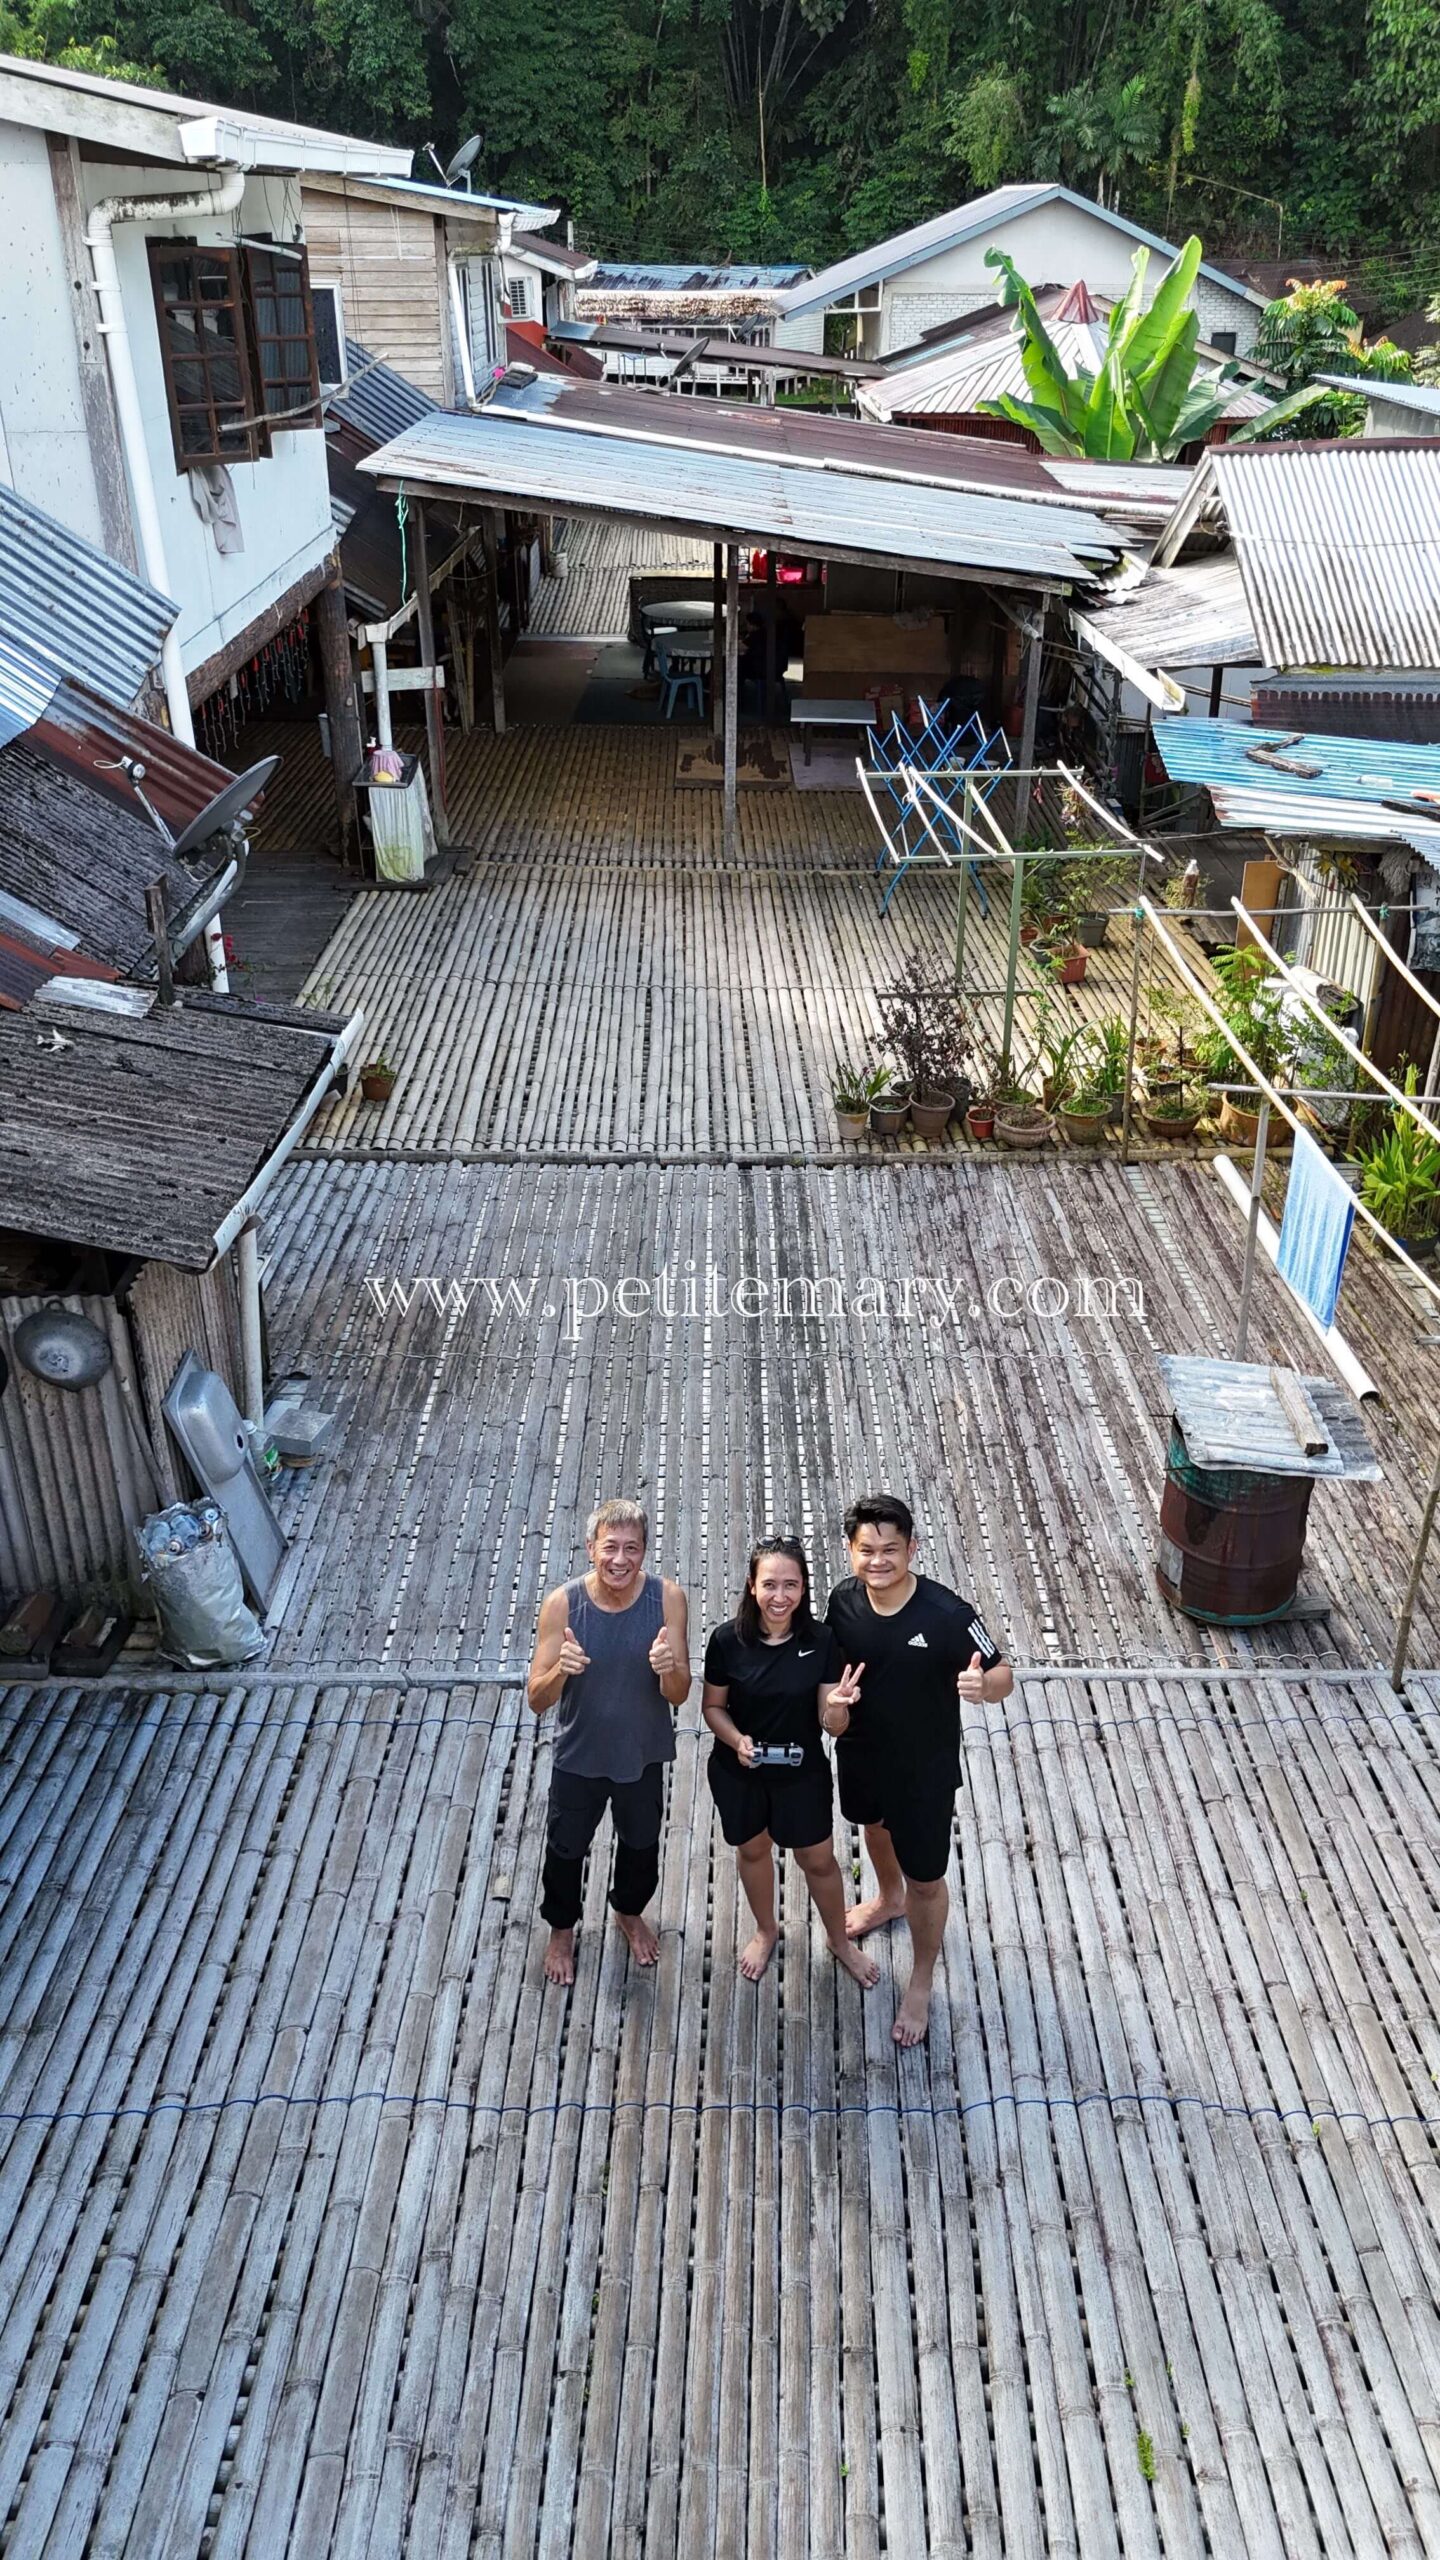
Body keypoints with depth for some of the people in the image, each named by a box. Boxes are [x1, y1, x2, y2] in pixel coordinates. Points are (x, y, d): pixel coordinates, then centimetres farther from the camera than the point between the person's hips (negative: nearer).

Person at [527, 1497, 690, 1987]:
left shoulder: (667, 1598, -21)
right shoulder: (562, 1603, -24)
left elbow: (679, 1695, -18)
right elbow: (537, 1700, -20)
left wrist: (668, 1669, -41)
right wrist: (561, 1671, -42)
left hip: (643, 1754, 1)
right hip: (579, 1756, -1)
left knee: (641, 1844, 25)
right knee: (566, 1848, 21)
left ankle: (629, 1910, 57)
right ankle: (562, 1928, 51)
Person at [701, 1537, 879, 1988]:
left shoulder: (821, 1641, -20)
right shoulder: (728, 1640, -20)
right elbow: (712, 1706, -6)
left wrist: (839, 1706, -37)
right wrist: (736, 1740, -24)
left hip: (802, 1771, 0)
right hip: (738, 1771, 1)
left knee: (818, 1861, 16)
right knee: (753, 1850, 24)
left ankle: (839, 1941, 45)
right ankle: (765, 1932, 52)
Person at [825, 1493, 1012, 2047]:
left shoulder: (948, 1615, -31)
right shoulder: (844, 1602, -17)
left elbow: (1003, 1676, -20)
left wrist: (983, 1685, -44)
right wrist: (834, 1701, -23)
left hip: (925, 1768, -5)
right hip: (860, 1753, 5)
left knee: (925, 1878, 13)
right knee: (875, 1827, 33)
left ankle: (921, 1983, 39)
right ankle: (889, 1898, 66)